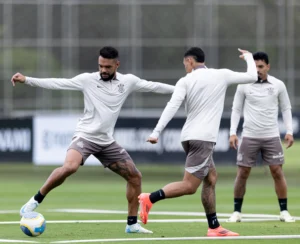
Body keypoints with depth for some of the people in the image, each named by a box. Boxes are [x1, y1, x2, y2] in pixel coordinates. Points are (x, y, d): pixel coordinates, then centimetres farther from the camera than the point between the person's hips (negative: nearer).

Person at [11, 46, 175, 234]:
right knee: (69, 167, -32)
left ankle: (132, 224, 16)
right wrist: (26, 80, -17)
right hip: (85, 136, -5)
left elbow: (154, 86, 10)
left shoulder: (128, 81, 2)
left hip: (107, 142, 5)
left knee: (135, 177, 3)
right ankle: (36, 200, -17)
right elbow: (57, 83, -10)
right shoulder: (88, 80, -7)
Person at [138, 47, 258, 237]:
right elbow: (252, 77, 13)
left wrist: (157, 132, -13)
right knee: (189, 186, -6)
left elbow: (172, 107, -9)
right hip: (203, 138, -5)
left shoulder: (185, 81, 5)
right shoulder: (222, 75, 3)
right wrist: (249, 57, 32)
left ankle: (214, 227, 13)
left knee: (211, 178, 15)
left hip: (190, 137, 5)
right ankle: (150, 198, -17)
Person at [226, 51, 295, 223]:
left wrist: (289, 132, -1)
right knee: (242, 173, 0)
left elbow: (286, 109, 9)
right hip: (249, 136, 0)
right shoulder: (244, 85, 0)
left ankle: (284, 211, 5)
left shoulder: (278, 85, 1)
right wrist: (233, 133, -3)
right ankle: (237, 212, 10)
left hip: (272, 136, 0)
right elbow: (236, 109, 5)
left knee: (277, 172, -3)